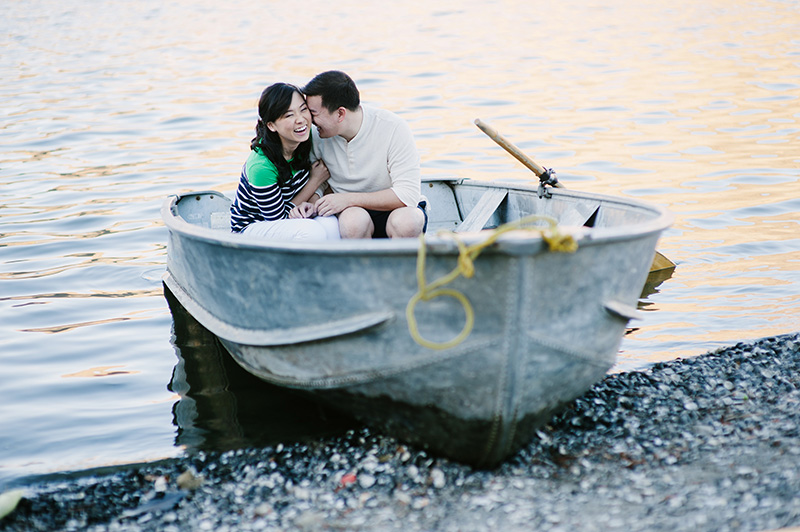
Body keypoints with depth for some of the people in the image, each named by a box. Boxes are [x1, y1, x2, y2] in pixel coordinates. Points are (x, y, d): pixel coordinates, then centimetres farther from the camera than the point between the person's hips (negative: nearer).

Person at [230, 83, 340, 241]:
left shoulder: (306, 139, -11)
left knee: (332, 224, -28)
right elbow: (278, 219, -17)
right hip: (252, 227, -5)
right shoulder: (261, 166, -30)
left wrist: (311, 204, -22)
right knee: (311, 230, -34)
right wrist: (315, 180, -14)